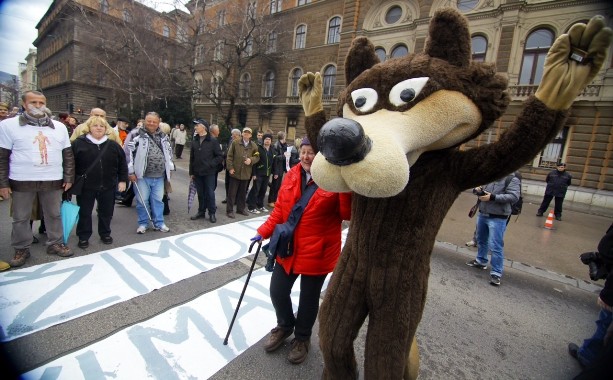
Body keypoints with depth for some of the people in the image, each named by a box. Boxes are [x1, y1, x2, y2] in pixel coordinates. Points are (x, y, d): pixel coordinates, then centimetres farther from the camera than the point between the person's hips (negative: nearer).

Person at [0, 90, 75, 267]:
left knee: (54, 215, 11)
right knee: (20, 218, 9)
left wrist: (68, 178, 4)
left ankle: (55, 243, 24)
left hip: (53, 180, 2)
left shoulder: (59, 127, 7)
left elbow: (68, 154, 9)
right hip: (21, 181, -1)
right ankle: (21, 249, 24)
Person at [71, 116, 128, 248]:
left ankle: (105, 234, 30)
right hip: (85, 186, -2)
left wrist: (122, 180, 2)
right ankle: (83, 237, 24)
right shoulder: (79, 143, -3)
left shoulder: (113, 145, 3)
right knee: (84, 212, 9)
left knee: (106, 212, 13)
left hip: (108, 186, 2)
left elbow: (122, 163, 6)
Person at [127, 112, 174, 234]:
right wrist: (131, 171, -9)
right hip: (142, 175, -3)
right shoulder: (137, 135, -5)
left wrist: (170, 168, 18)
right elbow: (128, 153, -7)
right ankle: (143, 223, 21)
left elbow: (169, 152, 21)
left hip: (159, 176, 4)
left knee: (158, 200, 11)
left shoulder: (163, 136, 10)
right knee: (142, 200, 6)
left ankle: (159, 223, 22)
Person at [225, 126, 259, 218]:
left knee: (243, 192, 14)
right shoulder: (235, 143, -1)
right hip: (235, 172, -2)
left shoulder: (254, 145, 6)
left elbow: (257, 157, 8)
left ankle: (241, 209, 27)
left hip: (246, 173, 3)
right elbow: (229, 156, -2)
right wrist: (230, 167, -10)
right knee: (232, 192, 2)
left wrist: (251, 160, -13)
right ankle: (229, 210, 10)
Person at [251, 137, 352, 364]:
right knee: (277, 291, 16)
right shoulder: (291, 175, 1)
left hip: (317, 252, -4)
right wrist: (264, 232, 3)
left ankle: (302, 337, 44)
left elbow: (347, 214, -20)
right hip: (287, 248, 5)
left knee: (309, 298, 15)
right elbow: (279, 209, 7)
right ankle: (285, 326, 47)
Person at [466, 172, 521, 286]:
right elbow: (477, 188, 15)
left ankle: (496, 273, 5)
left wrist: (493, 197, -26)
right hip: (482, 214, 7)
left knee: (495, 246, -5)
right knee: (481, 240, 21)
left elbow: (514, 196, -20)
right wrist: (477, 190, -9)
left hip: (497, 218, -6)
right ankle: (481, 261, 40)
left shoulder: (512, 179, -9)